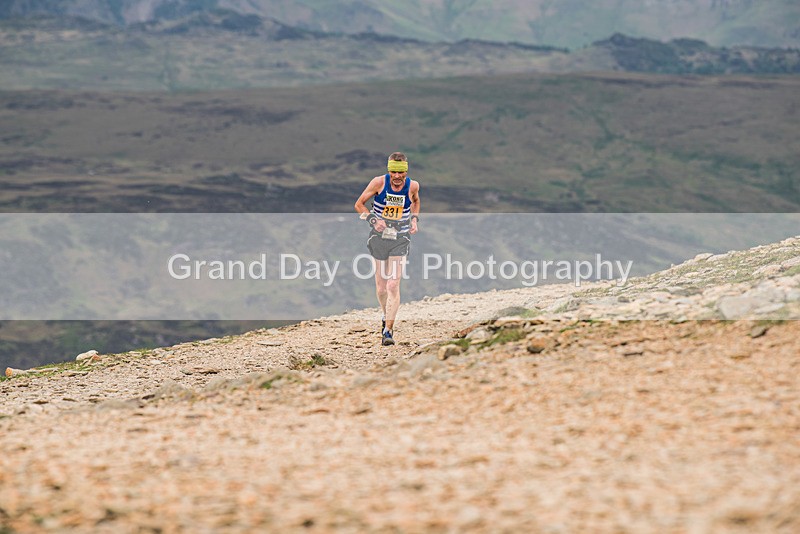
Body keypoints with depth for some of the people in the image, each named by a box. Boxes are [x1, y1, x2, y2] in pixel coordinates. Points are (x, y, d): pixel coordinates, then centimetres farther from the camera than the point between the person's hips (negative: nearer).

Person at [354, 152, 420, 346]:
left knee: (393, 286, -13)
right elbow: (359, 204, 0)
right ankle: (386, 316, 36)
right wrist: (373, 219, -16)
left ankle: (388, 330, -12)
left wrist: (415, 219, 4)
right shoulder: (379, 182, -10)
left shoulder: (412, 186, -5)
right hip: (379, 238, 1)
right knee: (381, 287, 8)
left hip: (400, 241, -1)